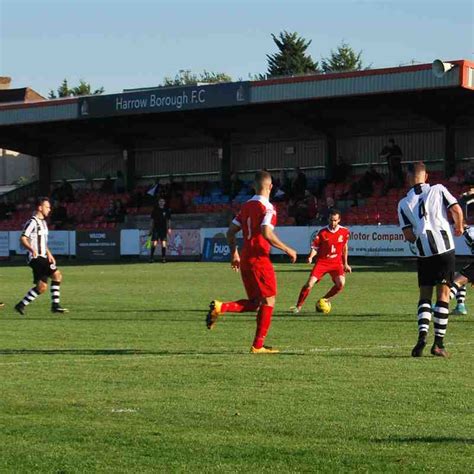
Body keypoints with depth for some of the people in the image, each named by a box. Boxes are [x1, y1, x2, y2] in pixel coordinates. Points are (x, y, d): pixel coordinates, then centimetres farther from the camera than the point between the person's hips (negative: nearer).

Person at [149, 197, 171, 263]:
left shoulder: (167, 210, 7)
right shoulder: (155, 210, 7)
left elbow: (169, 220, 9)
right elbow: (152, 220, 11)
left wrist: (169, 228, -3)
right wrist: (151, 229, 7)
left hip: (164, 229, 0)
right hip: (156, 228, 0)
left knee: (163, 244, -3)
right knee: (154, 243, -8)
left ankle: (163, 258, 1)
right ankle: (151, 257, -5)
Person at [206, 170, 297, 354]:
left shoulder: (246, 206, 12)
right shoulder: (267, 208, -11)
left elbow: (230, 232, 13)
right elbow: (266, 234, -25)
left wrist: (234, 254, 25)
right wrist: (287, 250, -16)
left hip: (245, 259, 8)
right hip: (259, 260, -8)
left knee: (254, 302, 16)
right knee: (268, 301, 3)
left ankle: (220, 307, -6)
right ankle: (258, 345, 2)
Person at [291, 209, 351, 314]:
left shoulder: (344, 231, -2)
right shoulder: (322, 232, -9)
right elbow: (315, 247, -3)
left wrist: (345, 264, 16)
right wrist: (310, 257, -23)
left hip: (336, 263, 2)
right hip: (322, 262, -2)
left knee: (341, 283, -21)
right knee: (309, 284, -15)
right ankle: (298, 306, 0)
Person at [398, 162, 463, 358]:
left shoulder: (404, 203, 6)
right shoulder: (438, 190, 3)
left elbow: (408, 235, 3)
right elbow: (456, 210, -6)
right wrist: (459, 227, 14)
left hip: (424, 253, 1)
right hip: (444, 248, -1)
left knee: (425, 295, 12)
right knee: (443, 293, 4)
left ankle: (422, 335, -9)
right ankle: (438, 343, -1)